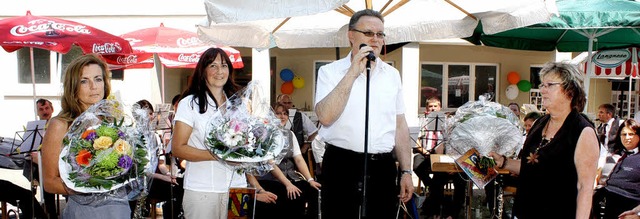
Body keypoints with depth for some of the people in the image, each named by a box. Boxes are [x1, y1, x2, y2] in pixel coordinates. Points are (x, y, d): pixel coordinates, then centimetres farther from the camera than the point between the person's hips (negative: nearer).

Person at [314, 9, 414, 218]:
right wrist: (352, 73, -18)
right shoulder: (330, 71, -1)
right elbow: (325, 117, -17)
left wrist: (406, 171, 10)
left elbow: (400, 126, 13)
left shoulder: (392, 74, 11)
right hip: (342, 164, -3)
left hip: (382, 167, 4)